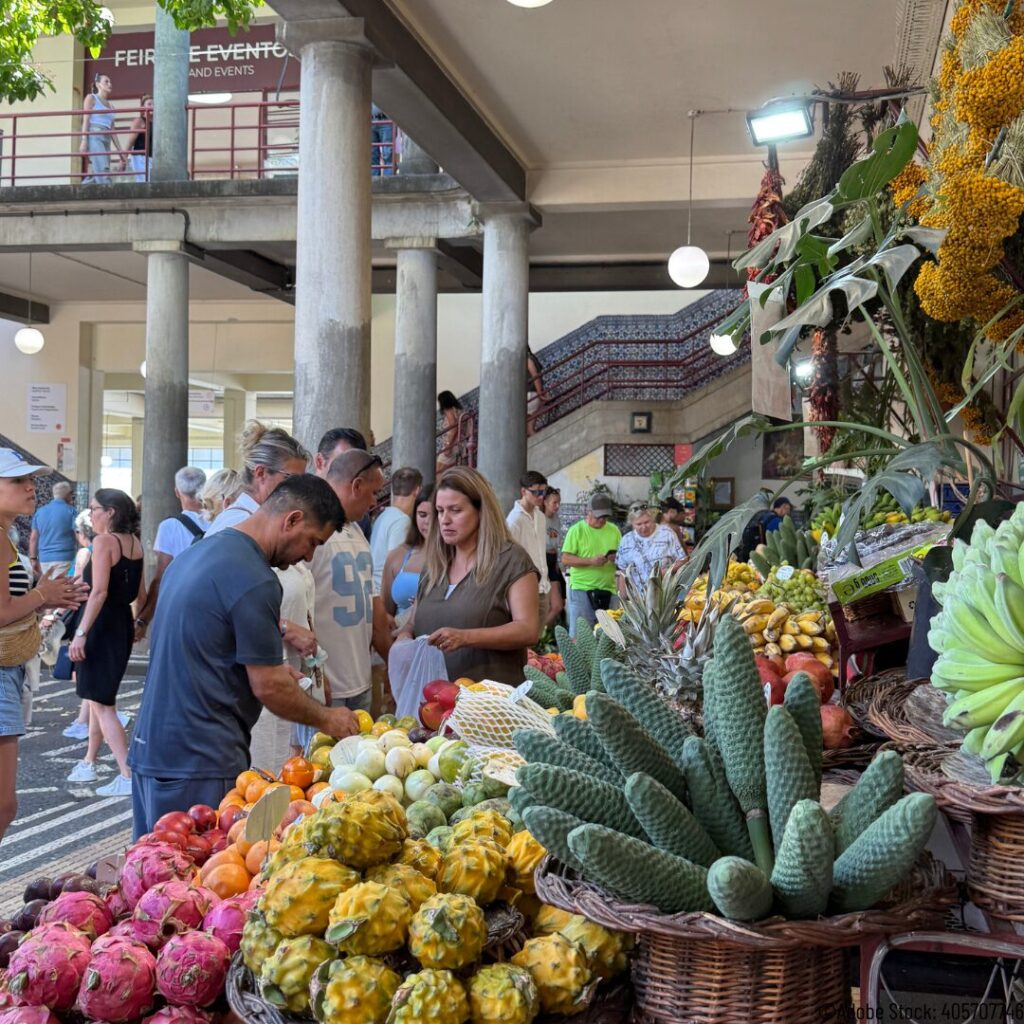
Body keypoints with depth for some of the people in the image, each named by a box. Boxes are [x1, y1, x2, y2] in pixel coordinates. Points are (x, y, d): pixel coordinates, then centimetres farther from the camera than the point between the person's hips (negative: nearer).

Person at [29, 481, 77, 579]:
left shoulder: (40, 511, 10)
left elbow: (33, 538, 12)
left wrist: (34, 559, 16)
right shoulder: (70, 511, -4)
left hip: (44, 559, 5)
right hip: (64, 558, -5)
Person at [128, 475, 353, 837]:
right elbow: (269, 688, -14)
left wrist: (269, 667, 18)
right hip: (199, 761, -10)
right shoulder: (255, 581, -18)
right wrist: (326, 719, 1)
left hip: (150, 745, 10)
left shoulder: (199, 551, 12)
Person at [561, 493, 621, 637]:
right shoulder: (576, 530, -3)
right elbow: (565, 559, -8)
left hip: (608, 588, 4)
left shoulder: (614, 530, 10)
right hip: (581, 588, -4)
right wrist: (591, 561, -19)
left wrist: (617, 558, -8)